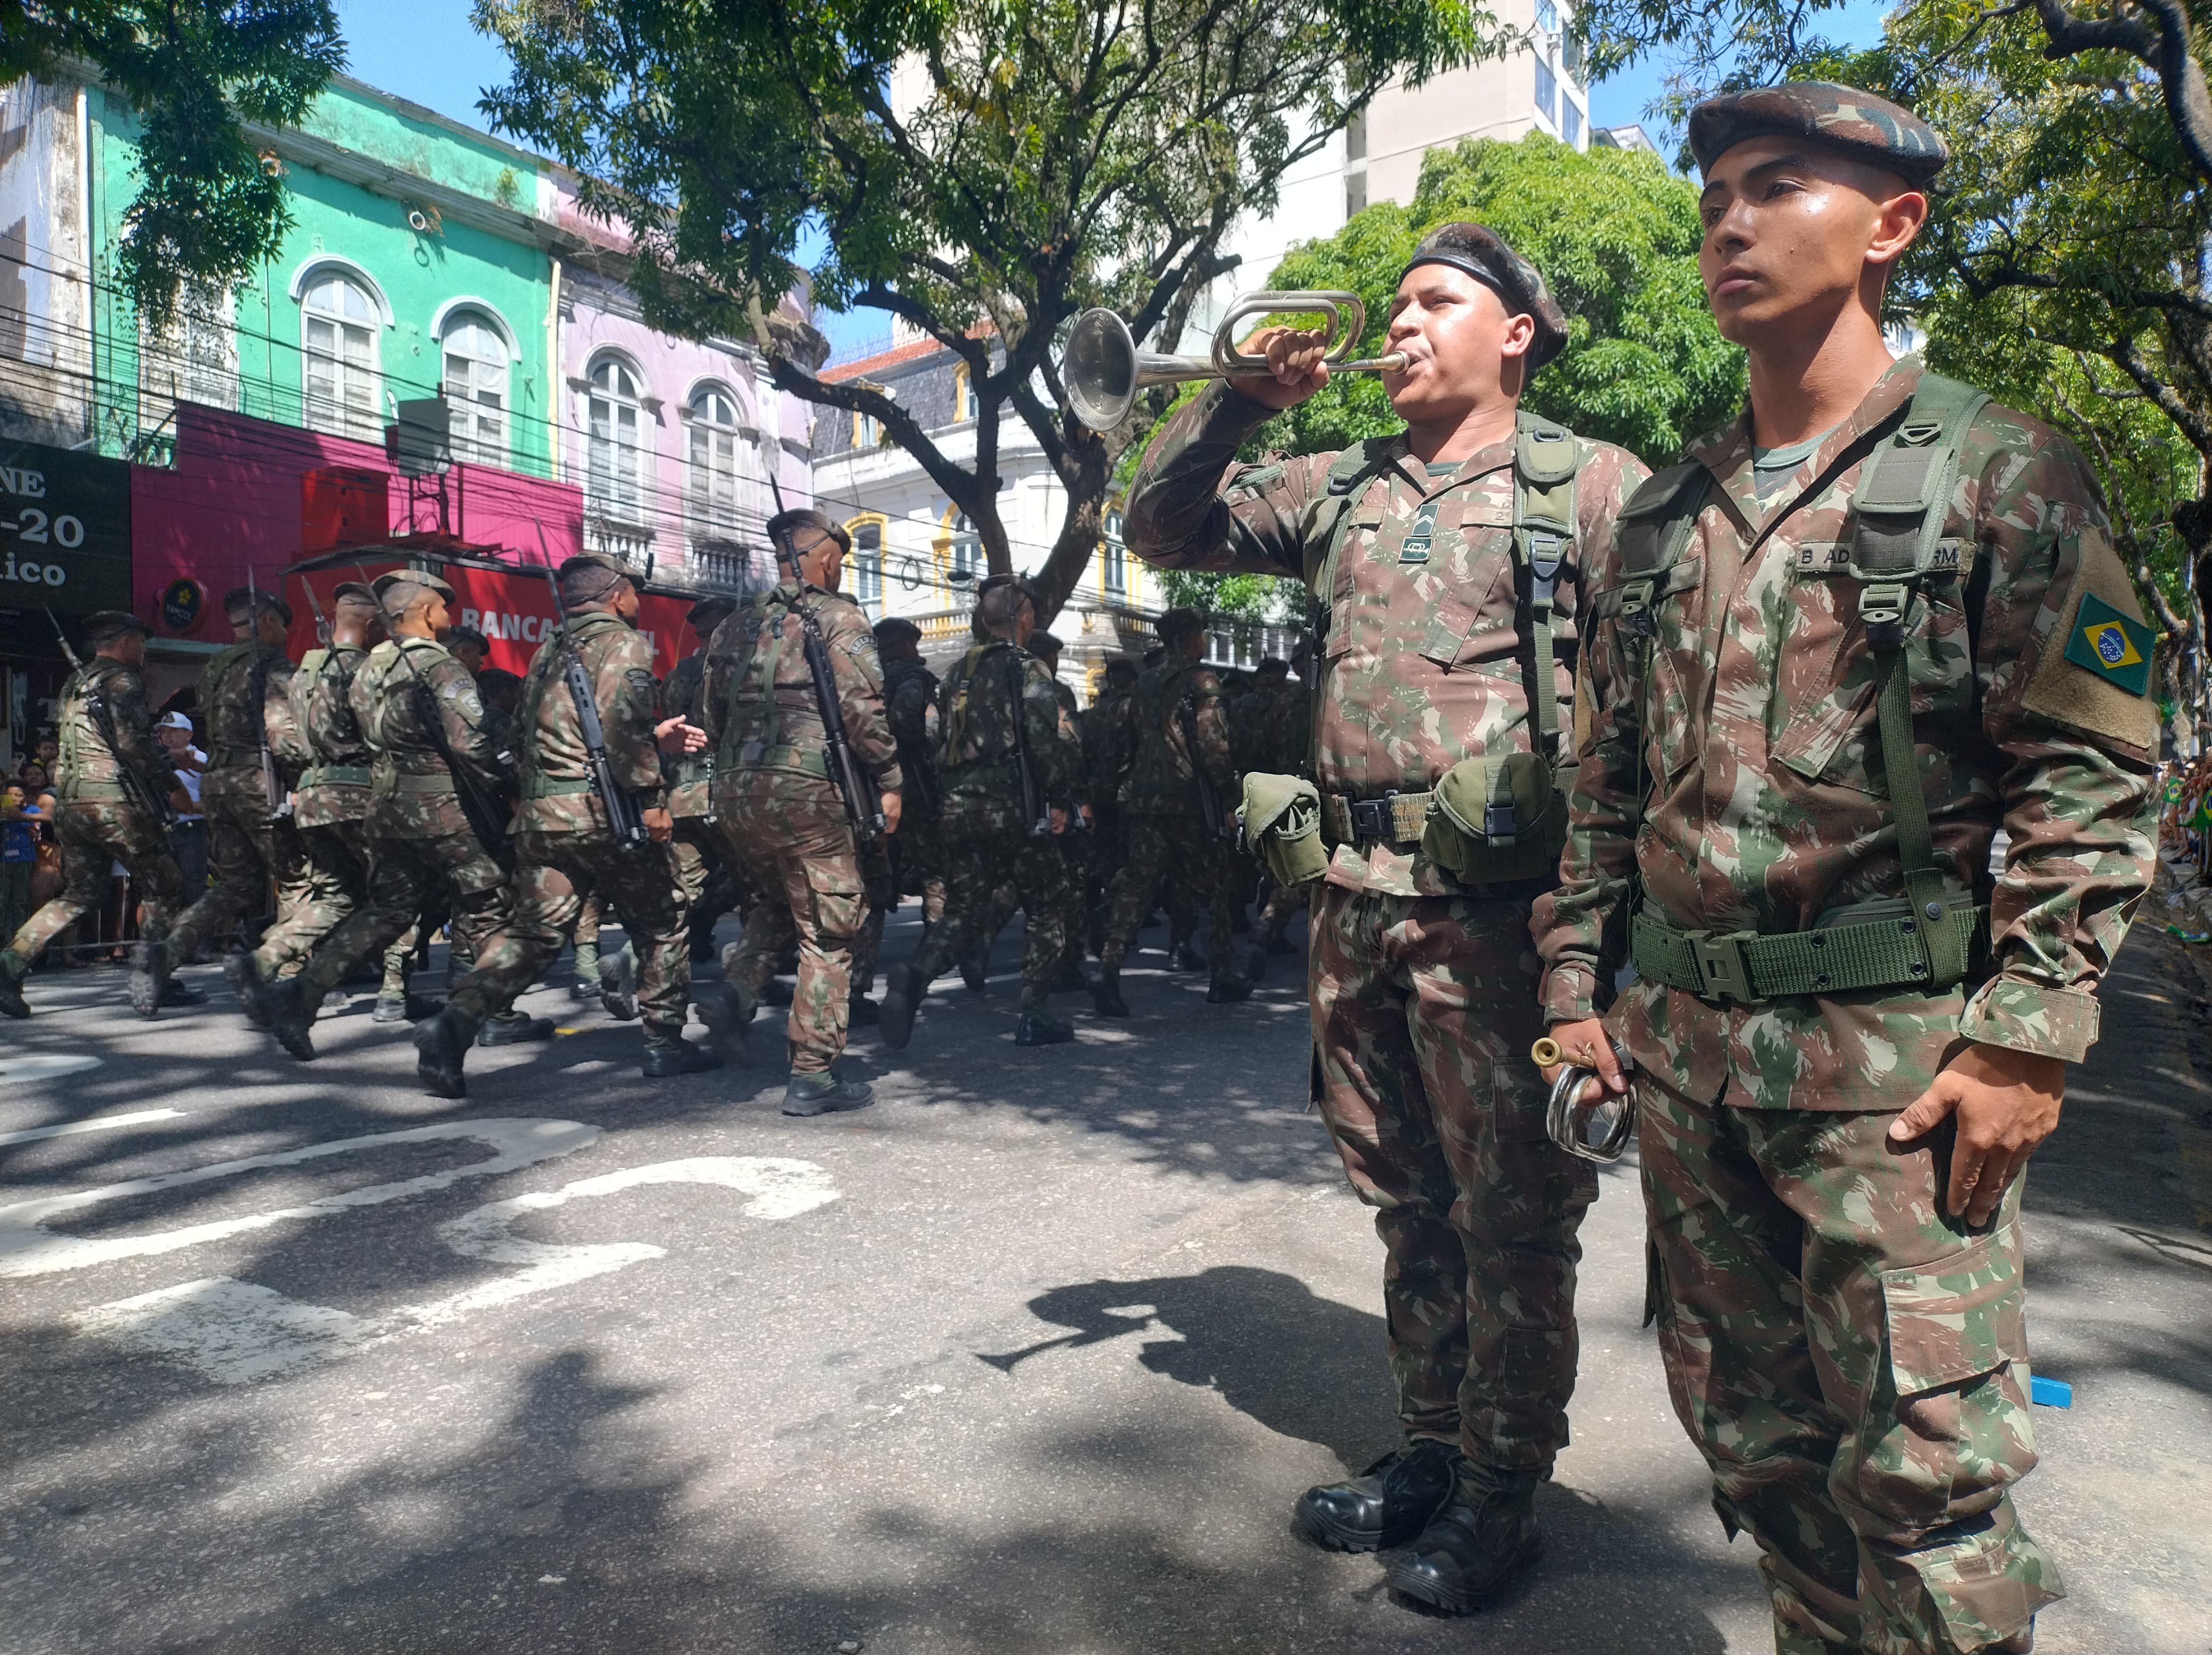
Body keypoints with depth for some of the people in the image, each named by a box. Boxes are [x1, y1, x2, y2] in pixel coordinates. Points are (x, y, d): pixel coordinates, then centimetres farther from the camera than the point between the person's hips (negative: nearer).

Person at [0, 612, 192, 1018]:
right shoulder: (121, 680, -5)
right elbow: (133, 741, -16)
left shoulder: (74, 683, 22)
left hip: (68, 803, 9)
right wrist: (172, 784, -7)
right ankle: (148, 987, -6)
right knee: (164, 889, 0)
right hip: (112, 801, -9)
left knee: (80, 894, 17)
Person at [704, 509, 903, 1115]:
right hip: (805, 791, -6)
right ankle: (812, 1076, 4)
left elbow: (714, 718, 20)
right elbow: (863, 709, -12)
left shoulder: (736, 625, 17)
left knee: (775, 901, 29)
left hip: (734, 792, 7)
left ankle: (738, 989, 7)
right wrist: (890, 782, -4)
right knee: (828, 933, 2)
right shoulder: (837, 616, -2)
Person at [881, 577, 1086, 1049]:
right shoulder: (1028, 670, -6)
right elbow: (1056, 742, -15)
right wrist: (1059, 800, -4)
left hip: (959, 808, 6)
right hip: (1014, 806, -6)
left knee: (964, 913, 12)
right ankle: (1033, 1015, 8)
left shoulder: (958, 673, 15)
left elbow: (939, 743, 18)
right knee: (1046, 909, 10)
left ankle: (915, 974, -16)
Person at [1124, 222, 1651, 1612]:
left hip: (1498, 905, -5)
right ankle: (1431, 1446, 33)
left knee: (1511, 1215, 5)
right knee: (1406, 1203, 16)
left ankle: (1503, 1488, 23)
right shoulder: (1341, 490, 15)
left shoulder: (1595, 488, 0)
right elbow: (1163, 526, 18)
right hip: (1354, 897, 6)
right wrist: (1240, 405, 3)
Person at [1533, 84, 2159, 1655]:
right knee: (1750, 1430, 16)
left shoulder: (2004, 475, -2)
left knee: (1922, 1462, 1)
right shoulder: (1661, 514, 13)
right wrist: (1578, 977, 10)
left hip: (1896, 1047, -5)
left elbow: (2093, 772, -7)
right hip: (1681, 1039, 6)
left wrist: (2028, 1038, -14)